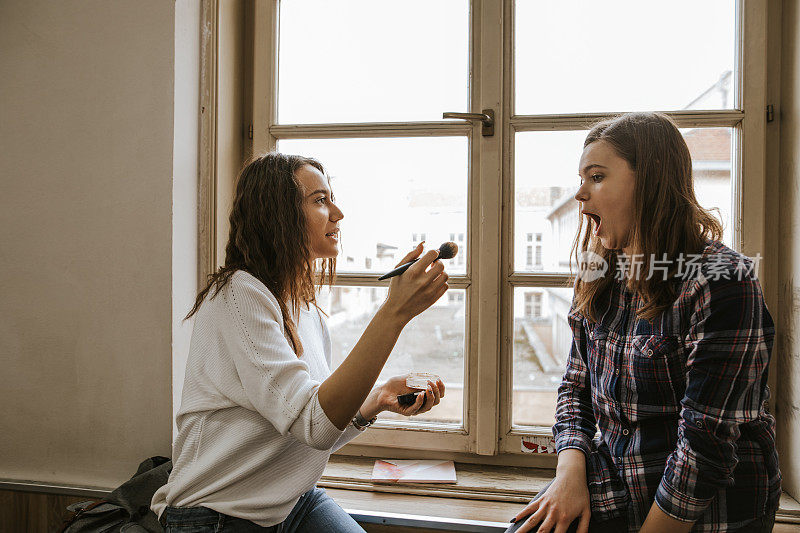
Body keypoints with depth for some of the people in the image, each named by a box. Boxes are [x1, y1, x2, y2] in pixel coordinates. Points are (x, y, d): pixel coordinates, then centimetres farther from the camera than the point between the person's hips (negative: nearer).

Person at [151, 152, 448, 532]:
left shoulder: (306, 309, 8)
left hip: (296, 502, 7)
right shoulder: (238, 293, -18)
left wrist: (375, 402, -8)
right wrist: (394, 312, -33)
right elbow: (313, 423, -29)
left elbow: (319, 438, 9)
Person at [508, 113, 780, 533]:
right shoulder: (598, 283, 5)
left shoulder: (722, 283, -18)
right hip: (609, 495, 5)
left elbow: (707, 440, -21)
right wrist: (570, 473, -7)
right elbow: (576, 388, 10)